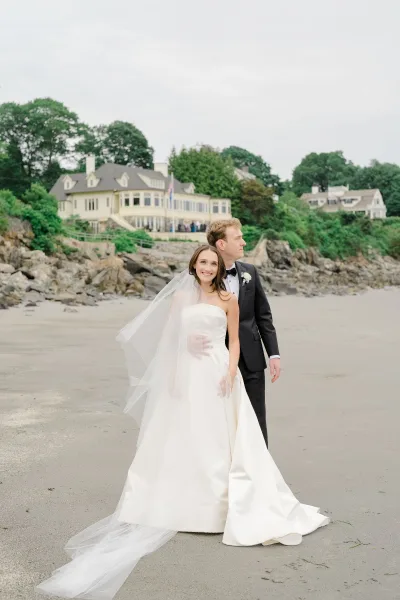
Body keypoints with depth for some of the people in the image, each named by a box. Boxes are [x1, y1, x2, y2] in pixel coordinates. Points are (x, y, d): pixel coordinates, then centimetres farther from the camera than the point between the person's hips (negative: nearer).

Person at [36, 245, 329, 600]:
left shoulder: (228, 299, 3)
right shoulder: (180, 297, 6)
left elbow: (234, 340, 4)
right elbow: (171, 340, 6)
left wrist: (231, 372, -10)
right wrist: (172, 377, -1)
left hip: (217, 374, -1)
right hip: (186, 375, 1)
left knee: (218, 439, 1)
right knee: (182, 439, 4)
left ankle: (218, 504, 11)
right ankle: (184, 503, 16)